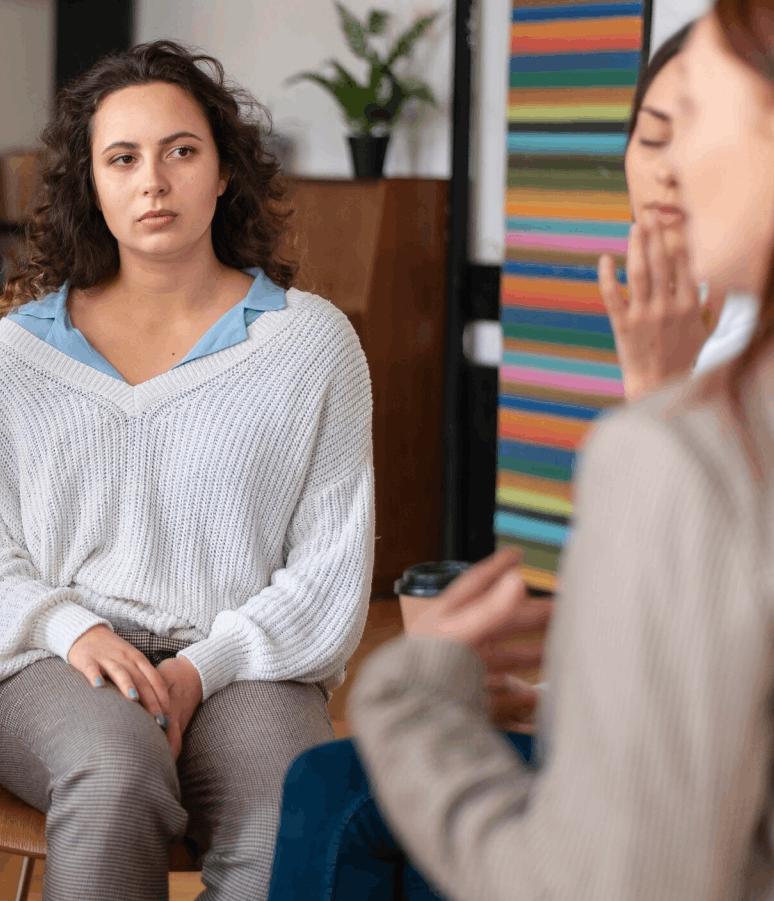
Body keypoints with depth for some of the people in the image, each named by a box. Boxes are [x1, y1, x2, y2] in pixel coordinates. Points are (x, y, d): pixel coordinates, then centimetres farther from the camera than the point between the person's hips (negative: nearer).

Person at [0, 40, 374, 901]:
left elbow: (331, 572, 3)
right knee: (117, 771, -36)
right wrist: (74, 630, -11)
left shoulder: (312, 341, 7)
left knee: (287, 828, -34)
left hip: (244, 664, 0)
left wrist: (200, 669, -11)